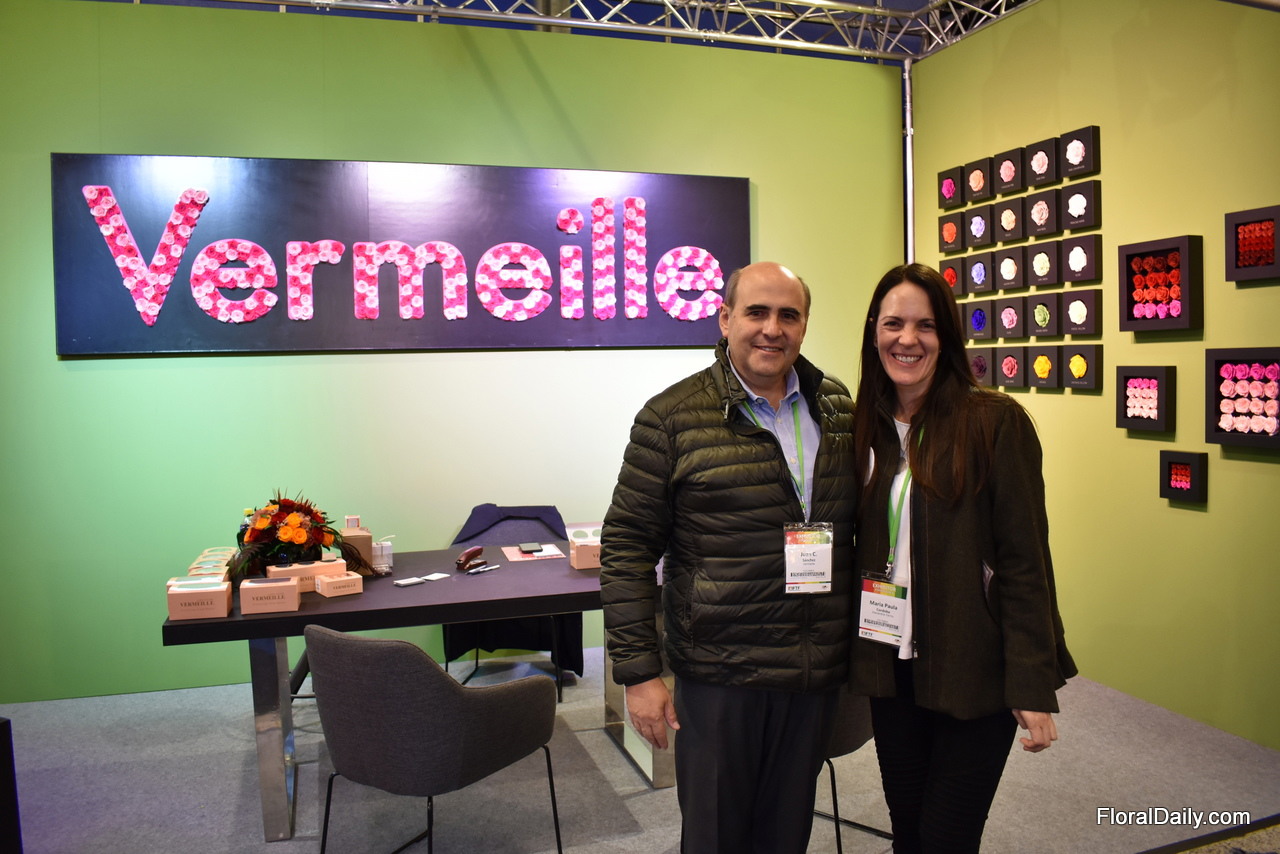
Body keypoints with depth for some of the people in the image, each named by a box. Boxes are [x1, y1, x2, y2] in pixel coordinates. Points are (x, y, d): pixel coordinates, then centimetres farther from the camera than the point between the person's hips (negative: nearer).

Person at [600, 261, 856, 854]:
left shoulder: (838, 407, 5)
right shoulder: (672, 417, -9)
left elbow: (862, 526, 15)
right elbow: (627, 547, -8)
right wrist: (639, 671, -10)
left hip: (818, 671, 4)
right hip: (719, 674, -4)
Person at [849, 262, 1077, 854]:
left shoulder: (996, 422, -11)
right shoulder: (866, 428, 4)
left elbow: (1025, 560, -12)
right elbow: (857, 549, 9)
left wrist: (1033, 687, -13)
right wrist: (859, 657, 4)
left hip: (972, 671, -4)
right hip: (891, 667, 5)